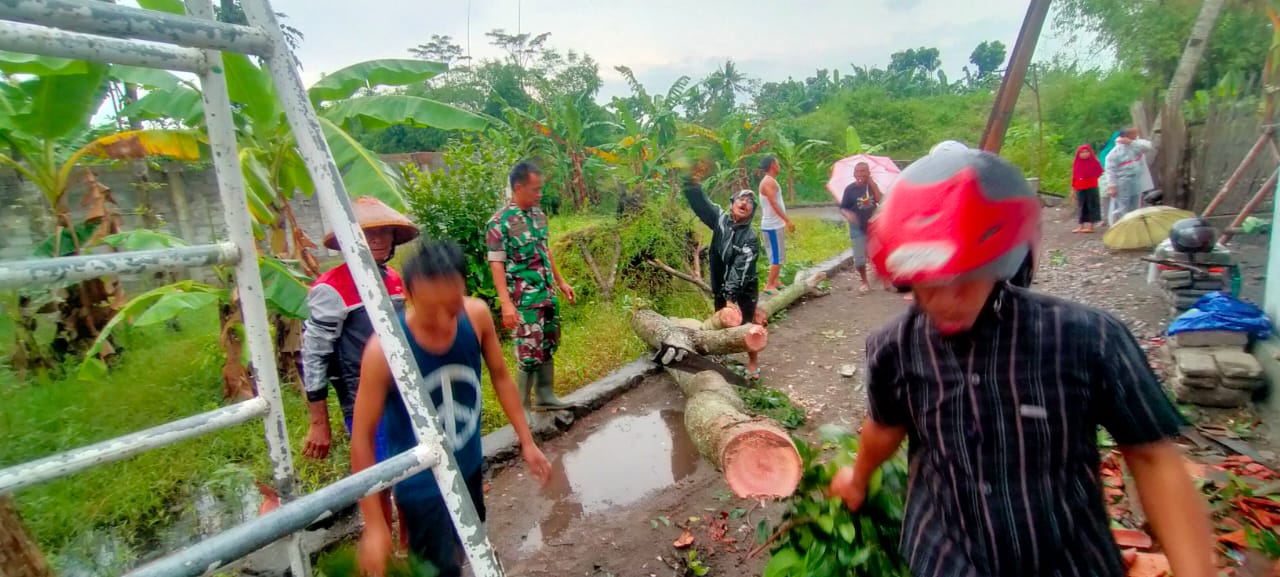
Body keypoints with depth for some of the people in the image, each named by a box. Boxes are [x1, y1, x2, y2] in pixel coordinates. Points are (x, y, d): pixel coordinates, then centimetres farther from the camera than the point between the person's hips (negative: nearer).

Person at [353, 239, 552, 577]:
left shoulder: (477, 315, -20)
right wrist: (374, 524, -16)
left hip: (469, 468, 5)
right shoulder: (384, 350, -30)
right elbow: (362, 438, -19)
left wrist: (526, 442, 0)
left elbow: (500, 376, -3)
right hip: (422, 483, -5)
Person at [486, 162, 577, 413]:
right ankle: (522, 409, 13)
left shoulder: (538, 214, 7)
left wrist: (561, 282, 19)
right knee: (529, 354, -2)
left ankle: (545, 396, 30)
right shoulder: (499, 222, -14)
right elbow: (496, 264, -17)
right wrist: (506, 303, -24)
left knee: (548, 347, 15)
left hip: (548, 294, 7)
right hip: (525, 300, -7)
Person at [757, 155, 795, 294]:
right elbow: (774, 204, -24)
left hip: (774, 224, 10)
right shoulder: (769, 181, -16)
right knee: (778, 257, -8)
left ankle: (775, 281, 23)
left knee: (778, 256, 16)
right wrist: (787, 220, -25)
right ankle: (769, 285, -6)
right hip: (773, 226, -10)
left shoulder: (770, 181, 16)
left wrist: (784, 221, 21)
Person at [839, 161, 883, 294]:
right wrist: (848, 214, -25)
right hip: (857, 228, -1)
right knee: (859, 259, 1)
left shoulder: (872, 185, 0)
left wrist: (872, 184, -18)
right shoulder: (850, 189, -6)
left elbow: (880, 201, -15)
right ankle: (865, 282, 21)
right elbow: (843, 208, -3)